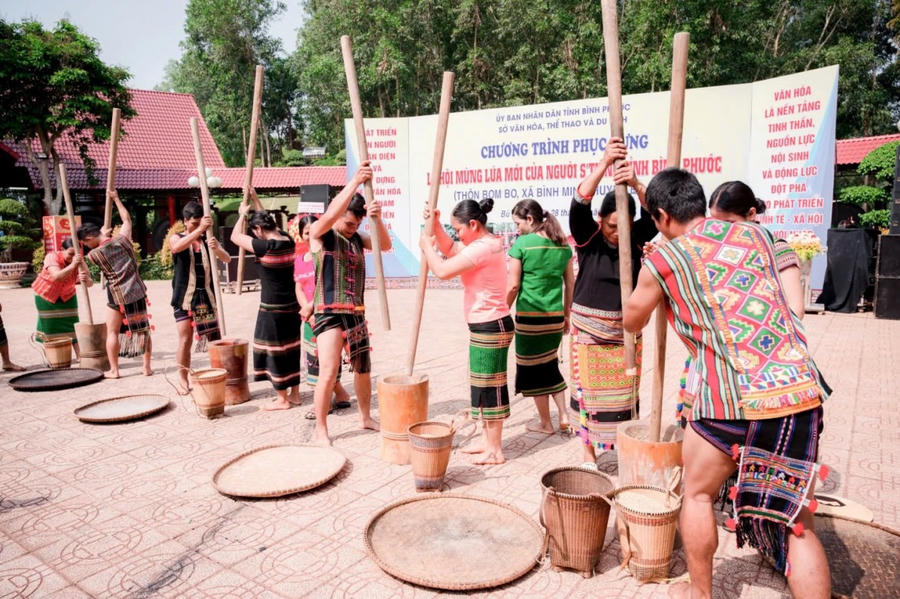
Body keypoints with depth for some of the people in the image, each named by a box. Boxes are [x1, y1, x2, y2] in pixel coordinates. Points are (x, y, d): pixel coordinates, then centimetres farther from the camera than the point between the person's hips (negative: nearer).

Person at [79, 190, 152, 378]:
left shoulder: (93, 255, -9)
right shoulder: (122, 238, -2)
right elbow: (127, 219, 15)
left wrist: (103, 235, 23)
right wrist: (116, 199, 24)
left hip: (117, 296, -3)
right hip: (138, 293, 4)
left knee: (113, 332, 11)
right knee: (143, 329, 11)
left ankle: (114, 370, 14)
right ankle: (147, 367, 14)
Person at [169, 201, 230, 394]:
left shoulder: (208, 239, 6)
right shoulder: (176, 238, 0)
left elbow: (227, 259, -6)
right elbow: (176, 247, -26)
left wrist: (217, 248, -29)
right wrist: (199, 229, -37)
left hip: (206, 296, 2)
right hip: (185, 298, -2)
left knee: (215, 338, 4)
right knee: (185, 340, -1)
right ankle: (183, 380, 12)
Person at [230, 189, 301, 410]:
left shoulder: (265, 247, -18)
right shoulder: (288, 240, 2)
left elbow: (235, 237, -4)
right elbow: (268, 222, 20)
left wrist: (242, 214, 9)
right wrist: (255, 199, 26)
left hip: (272, 308, -7)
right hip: (291, 305, 7)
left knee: (274, 351, 4)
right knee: (290, 349, 15)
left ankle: (282, 399, 11)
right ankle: (294, 393, 23)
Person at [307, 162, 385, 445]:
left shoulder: (358, 238, 10)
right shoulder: (319, 233, -4)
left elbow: (385, 245, -4)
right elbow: (331, 214, -25)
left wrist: (377, 218, -23)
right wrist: (355, 181, -31)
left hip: (356, 313, 6)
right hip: (329, 313, -6)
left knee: (363, 369, 15)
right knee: (329, 373, -11)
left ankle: (365, 417, 33)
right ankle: (320, 430, 4)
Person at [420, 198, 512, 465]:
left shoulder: (483, 247, -21)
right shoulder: (485, 243, 12)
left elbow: (442, 270, -23)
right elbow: (450, 250, 22)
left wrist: (426, 245, -6)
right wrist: (436, 225, 9)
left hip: (490, 327, -11)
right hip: (485, 326, 11)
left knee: (489, 386, -1)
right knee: (483, 385, 18)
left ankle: (495, 450, 11)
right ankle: (487, 441, 31)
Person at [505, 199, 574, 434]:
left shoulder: (522, 243, -10)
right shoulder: (563, 245, 6)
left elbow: (512, 285, -12)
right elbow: (570, 284, 10)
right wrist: (566, 315, 19)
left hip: (529, 316, -5)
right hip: (555, 317, 6)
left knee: (533, 369, 9)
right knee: (550, 365, 23)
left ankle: (545, 423, 20)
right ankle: (564, 416, 18)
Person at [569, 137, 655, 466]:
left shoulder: (636, 237, -2)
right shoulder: (587, 236, -9)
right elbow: (579, 203, -25)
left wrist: (637, 185, -37)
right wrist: (604, 163, -34)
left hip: (626, 330, 2)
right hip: (589, 330, -2)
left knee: (625, 393, 9)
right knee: (588, 392, 5)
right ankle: (588, 450, 20)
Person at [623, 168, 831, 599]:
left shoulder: (663, 259, 1)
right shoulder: (754, 234, 14)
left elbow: (632, 323, 17)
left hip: (731, 397, -4)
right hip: (802, 390, 5)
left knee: (698, 493, 20)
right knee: (797, 522, 13)